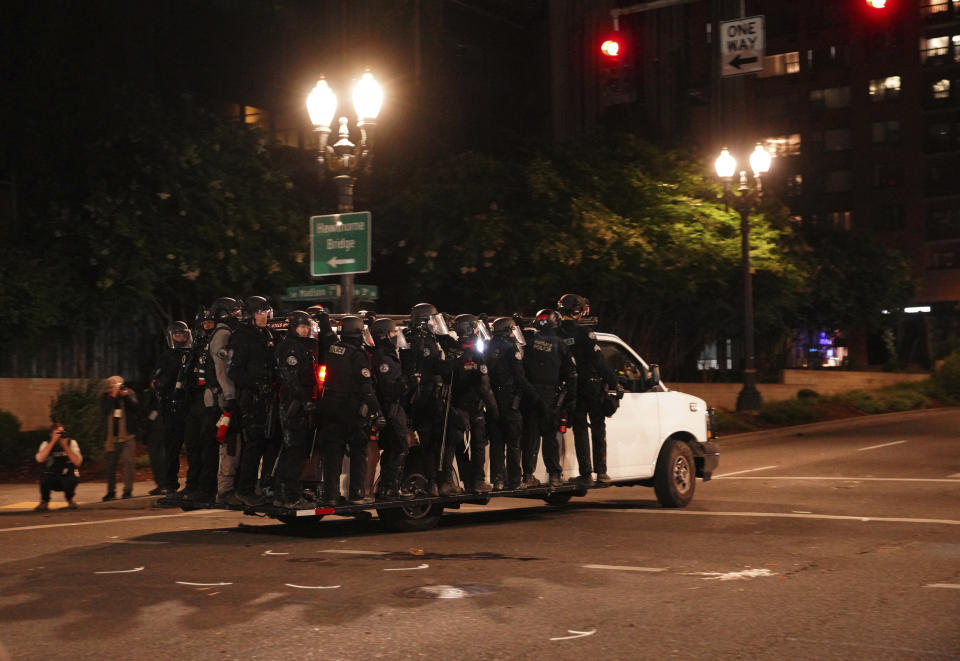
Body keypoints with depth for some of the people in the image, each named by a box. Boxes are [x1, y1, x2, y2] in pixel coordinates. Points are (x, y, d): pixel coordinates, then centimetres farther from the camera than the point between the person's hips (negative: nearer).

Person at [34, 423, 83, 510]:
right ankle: (44, 501, -1)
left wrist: (65, 446, -24)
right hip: (51, 479, 0)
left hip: (67, 478, 0)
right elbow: (39, 459, -26)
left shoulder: (71, 443, -4)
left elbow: (77, 462, -19)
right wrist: (53, 442, -28)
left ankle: (70, 499, 3)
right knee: (44, 478, -32)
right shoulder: (46, 444, -4)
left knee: (72, 479, -33)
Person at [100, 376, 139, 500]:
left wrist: (126, 396, -19)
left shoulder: (129, 393, 1)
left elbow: (136, 408, -11)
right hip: (111, 436, 2)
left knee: (129, 461, -12)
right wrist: (113, 396, -20)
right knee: (111, 464, 7)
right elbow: (104, 411, -14)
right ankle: (111, 492, 18)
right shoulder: (105, 397, 3)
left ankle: (127, 490, -7)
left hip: (126, 435, -2)